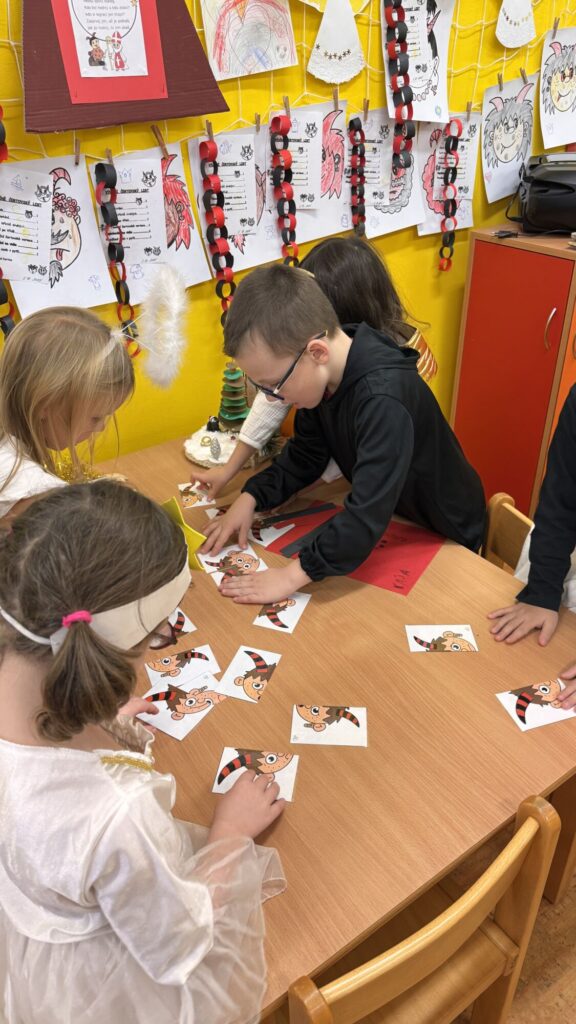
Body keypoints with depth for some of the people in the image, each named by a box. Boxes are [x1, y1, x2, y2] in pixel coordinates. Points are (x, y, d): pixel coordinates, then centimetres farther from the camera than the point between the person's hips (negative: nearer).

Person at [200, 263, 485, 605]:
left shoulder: (384, 399, -39)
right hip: (394, 522, 7)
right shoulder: (321, 378, -12)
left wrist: (293, 576, -40)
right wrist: (250, 499, -13)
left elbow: (368, 515, -42)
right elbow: (305, 455, 1)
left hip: (446, 535, -6)